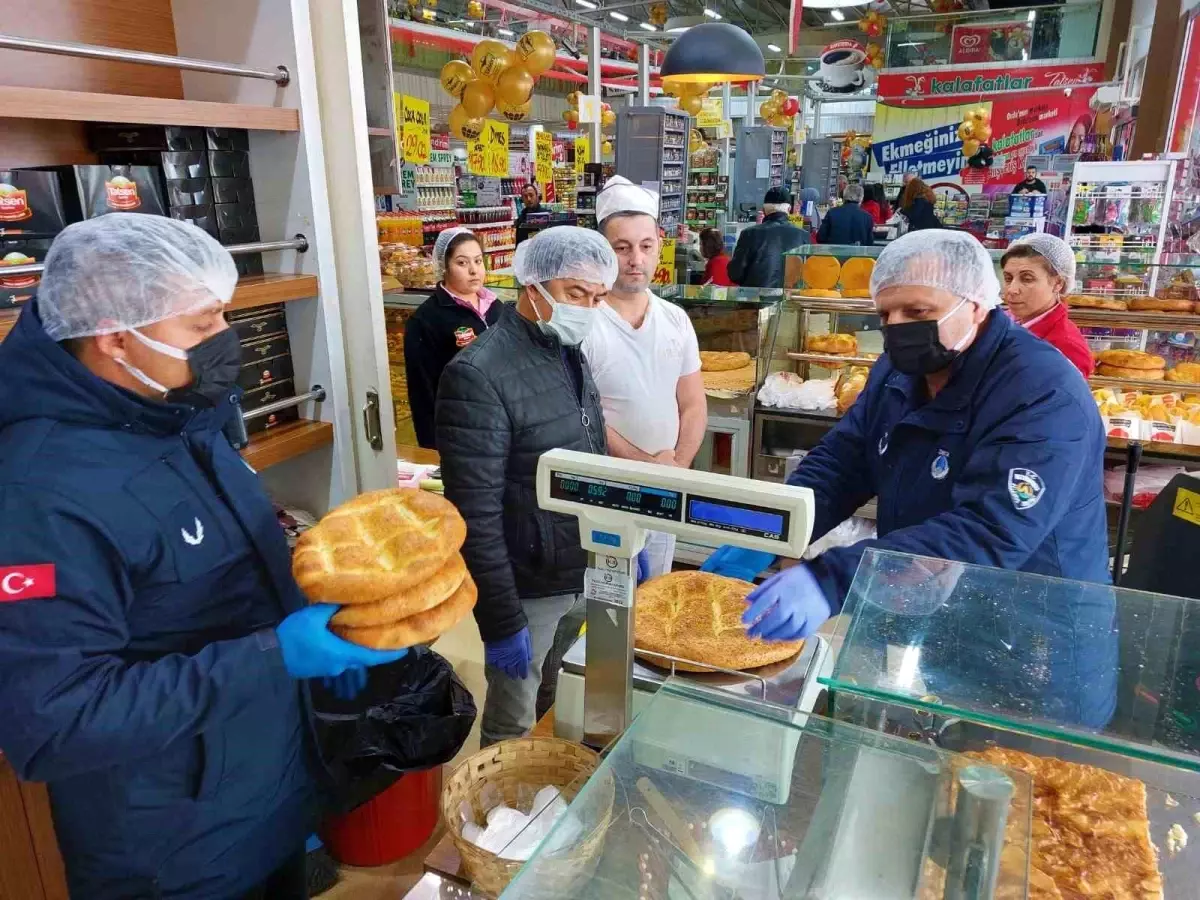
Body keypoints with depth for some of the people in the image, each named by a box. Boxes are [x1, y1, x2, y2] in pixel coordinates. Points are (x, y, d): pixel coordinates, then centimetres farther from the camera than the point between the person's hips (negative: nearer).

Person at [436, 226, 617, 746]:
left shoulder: (570, 353, 5)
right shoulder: (479, 375, -21)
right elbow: (475, 515, -21)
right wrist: (501, 622, -18)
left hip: (587, 576, 7)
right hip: (528, 591, -7)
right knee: (511, 731, 11)